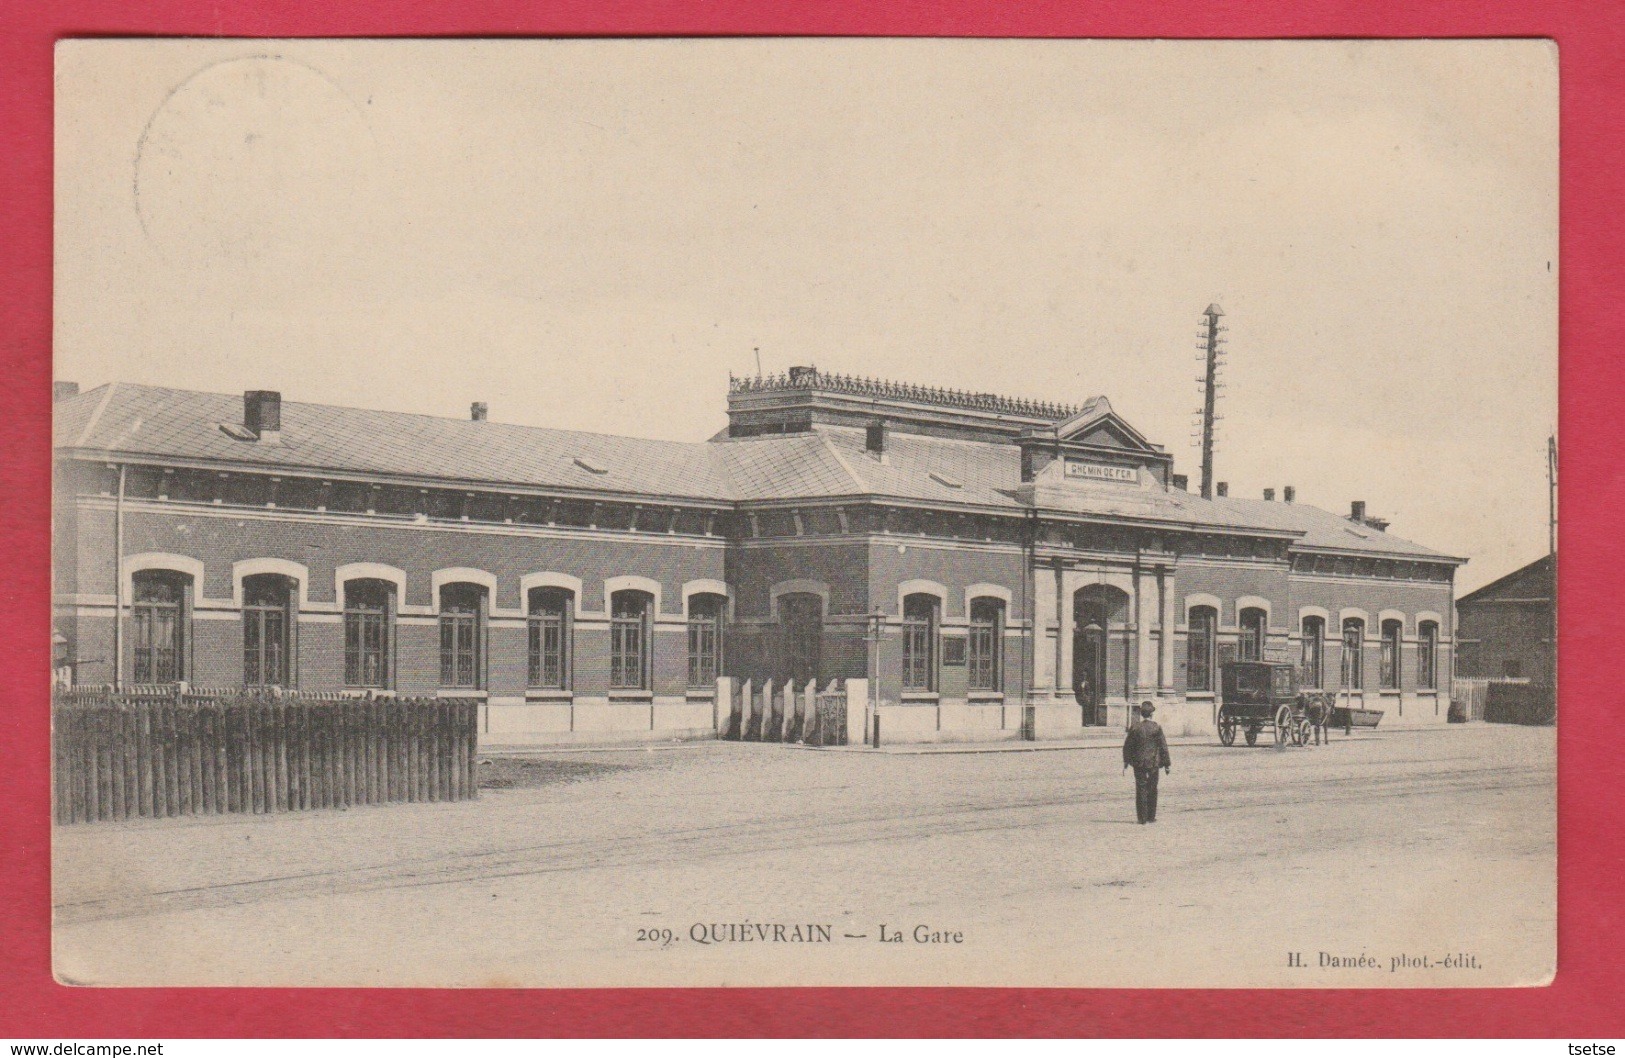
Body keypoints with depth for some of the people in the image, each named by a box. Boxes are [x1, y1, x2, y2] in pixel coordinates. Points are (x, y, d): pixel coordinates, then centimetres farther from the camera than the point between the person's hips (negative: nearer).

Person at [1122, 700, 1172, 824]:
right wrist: (1167, 764, 3)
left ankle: (1142, 817, 0)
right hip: (1153, 762, -1)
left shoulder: (1135, 728, -3)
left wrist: (1126, 762, 13)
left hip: (1139, 763, 1)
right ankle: (1151, 817, 13)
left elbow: (1127, 746, 2)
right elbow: (1163, 747, -4)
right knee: (1152, 790, 11)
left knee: (1141, 789, 4)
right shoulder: (1156, 728, -6)